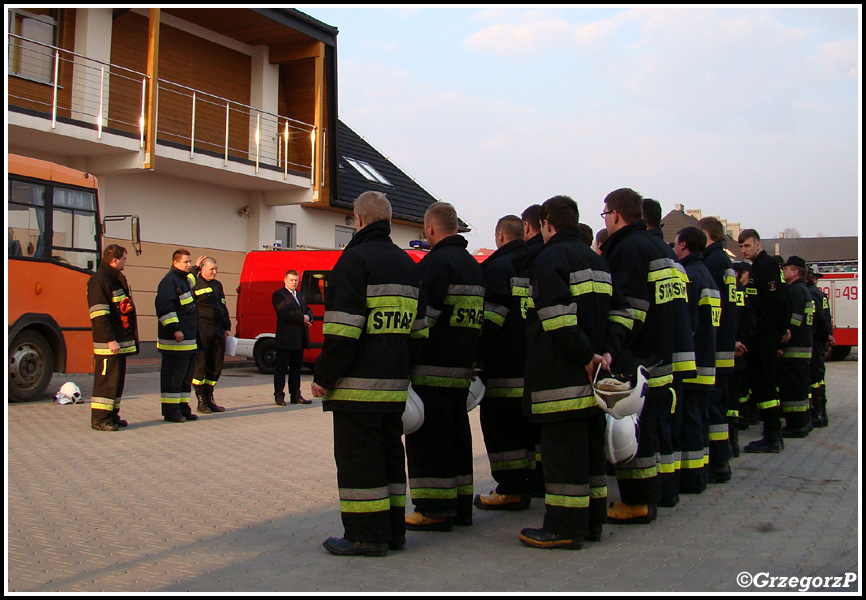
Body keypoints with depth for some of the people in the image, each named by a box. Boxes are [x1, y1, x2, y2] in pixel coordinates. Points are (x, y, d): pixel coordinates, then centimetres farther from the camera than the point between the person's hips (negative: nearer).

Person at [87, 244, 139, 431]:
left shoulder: (118, 279, 18)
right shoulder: (98, 280, -13)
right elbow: (99, 314, -20)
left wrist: (130, 337, 22)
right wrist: (110, 340, -24)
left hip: (120, 340, 10)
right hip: (108, 343, -10)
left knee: (118, 378, 13)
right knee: (106, 378, -7)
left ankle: (112, 415, 21)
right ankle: (100, 419, -1)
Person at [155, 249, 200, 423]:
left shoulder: (184, 280, 18)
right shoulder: (169, 281, -12)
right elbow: (164, 308, -20)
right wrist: (175, 329, -25)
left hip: (189, 339, 10)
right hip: (175, 340, -10)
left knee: (186, 374, 13)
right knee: (173, 375, -5)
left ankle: (183, 408, 20)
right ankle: (171, 411, 0)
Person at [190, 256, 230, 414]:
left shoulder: (217, 285, 18)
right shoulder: (195, 284, -3)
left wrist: (226, 327, 19)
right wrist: (194, 269, -17)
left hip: (218, 332, 7)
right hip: (202, 333, -7)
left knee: (216, 366, 9)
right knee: (200, 366, -2)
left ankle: (209, 399, 19)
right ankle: (201, 401, 5)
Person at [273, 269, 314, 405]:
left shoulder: (300, 295, 22)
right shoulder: (278, 295, -3)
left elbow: (308, 310, 17)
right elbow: (285, 313, -16)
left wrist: (308, 317, -7)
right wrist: (302, 318, -13)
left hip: (300, 339, 8)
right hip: (285, 338, -7)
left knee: (296, 367, 10)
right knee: (281, 367, -2)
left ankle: (296, 395, 15)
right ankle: (279, 396, 1)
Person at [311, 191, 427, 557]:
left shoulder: (355, 258, -9)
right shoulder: (407, 263, 16)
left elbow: (343, 330, -16)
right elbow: (418, 329, 18)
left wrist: (323, 377, -11)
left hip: (359, 384, -8)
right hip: (395, 383, 8)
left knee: (357, 457, -1)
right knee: (390, 453, 14)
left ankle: (365, 536, 4)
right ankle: (392, 530, 21)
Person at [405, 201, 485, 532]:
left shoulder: (435, 262, -12)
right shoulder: (474, 266, 18)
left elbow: (424, 316, -20)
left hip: (433, 369, -9)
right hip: (462, 368, 9)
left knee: (428, 437, -2)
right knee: (456, 434, 15)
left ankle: (435, 510, 1)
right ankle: (460, 505, 22)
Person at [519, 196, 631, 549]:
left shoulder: (549, 259, -9)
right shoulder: (596, 260, 19)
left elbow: (558, 316, -23)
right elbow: (621, 311, 16)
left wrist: (585, 354, -18)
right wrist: (606, 350, 6)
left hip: (562, 375, -9)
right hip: (591, 375, 9)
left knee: (562, 447, -4)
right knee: (591, 446, 14)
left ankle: (564, 527, 0)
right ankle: (592, 520, 23)